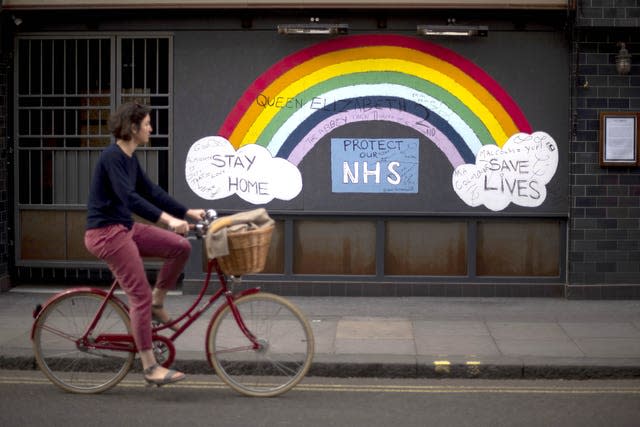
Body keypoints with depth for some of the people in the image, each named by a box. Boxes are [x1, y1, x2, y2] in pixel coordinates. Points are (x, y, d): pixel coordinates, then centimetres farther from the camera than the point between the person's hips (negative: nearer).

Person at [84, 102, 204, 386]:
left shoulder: (130, 158, 11)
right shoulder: (112, 157, -18)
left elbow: (151, 191, 17)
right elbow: (128, 197, -30)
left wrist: (188, 212, 13)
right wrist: (168, 219, -38)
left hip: (126, 227, 9)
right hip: (106, 232, -9)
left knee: (181, 246, -2)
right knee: (141, 296, -9)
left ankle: (157, 302, 13)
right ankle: (150, 368, -3)